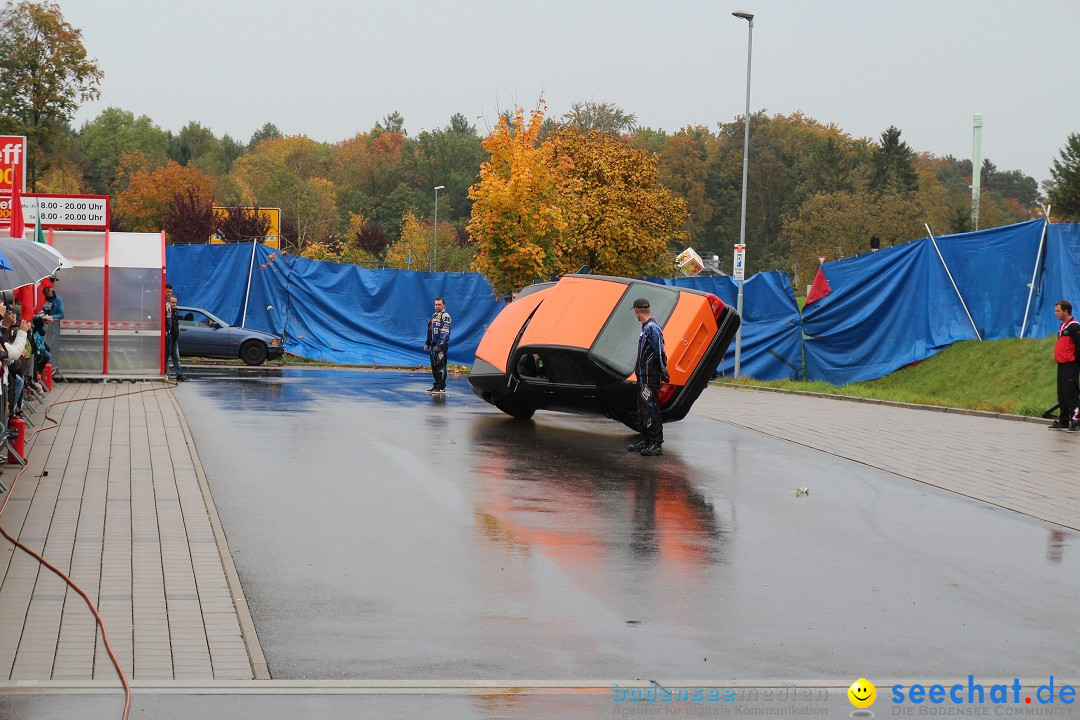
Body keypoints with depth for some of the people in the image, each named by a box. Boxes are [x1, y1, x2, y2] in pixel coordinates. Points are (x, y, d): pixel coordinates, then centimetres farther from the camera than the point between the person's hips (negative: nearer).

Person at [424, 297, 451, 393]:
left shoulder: (445, 316, -7)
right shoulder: (434, 316, 20)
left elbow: (445, 332, -15)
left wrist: (439, 345, -21)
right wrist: (427, 344, 20)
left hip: (442, 345, -9)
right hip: (433, 344, 9)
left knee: (440, 365, -11)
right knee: (434, 366, 11)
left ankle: (441, 387, -10)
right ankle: (436, 385, 18)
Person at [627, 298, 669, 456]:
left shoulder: (652, 328, -16)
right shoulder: (646, 327, 15)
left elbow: (659, 353, -19)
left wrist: (663, 372, -17)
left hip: (650, 377, -10)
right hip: (643, 376, 10)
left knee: (651, 409, -10)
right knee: (643, 409, 15)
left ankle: (656, 444, -9)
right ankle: (646, 440, 23)